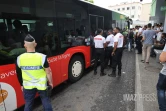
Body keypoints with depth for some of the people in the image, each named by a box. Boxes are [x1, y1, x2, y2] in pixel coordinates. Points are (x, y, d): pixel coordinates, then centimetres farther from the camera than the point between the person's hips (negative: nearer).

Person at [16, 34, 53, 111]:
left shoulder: (19, 59, -11)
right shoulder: (42, 57, -21)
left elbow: (19, 74, 3)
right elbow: (48, 72, -13)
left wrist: (22, 85, 19)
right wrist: (50, 82, 4)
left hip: (28, 86, 2)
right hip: (41, 85, -2)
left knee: (28, 104, 21)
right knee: (46, 101, 20)